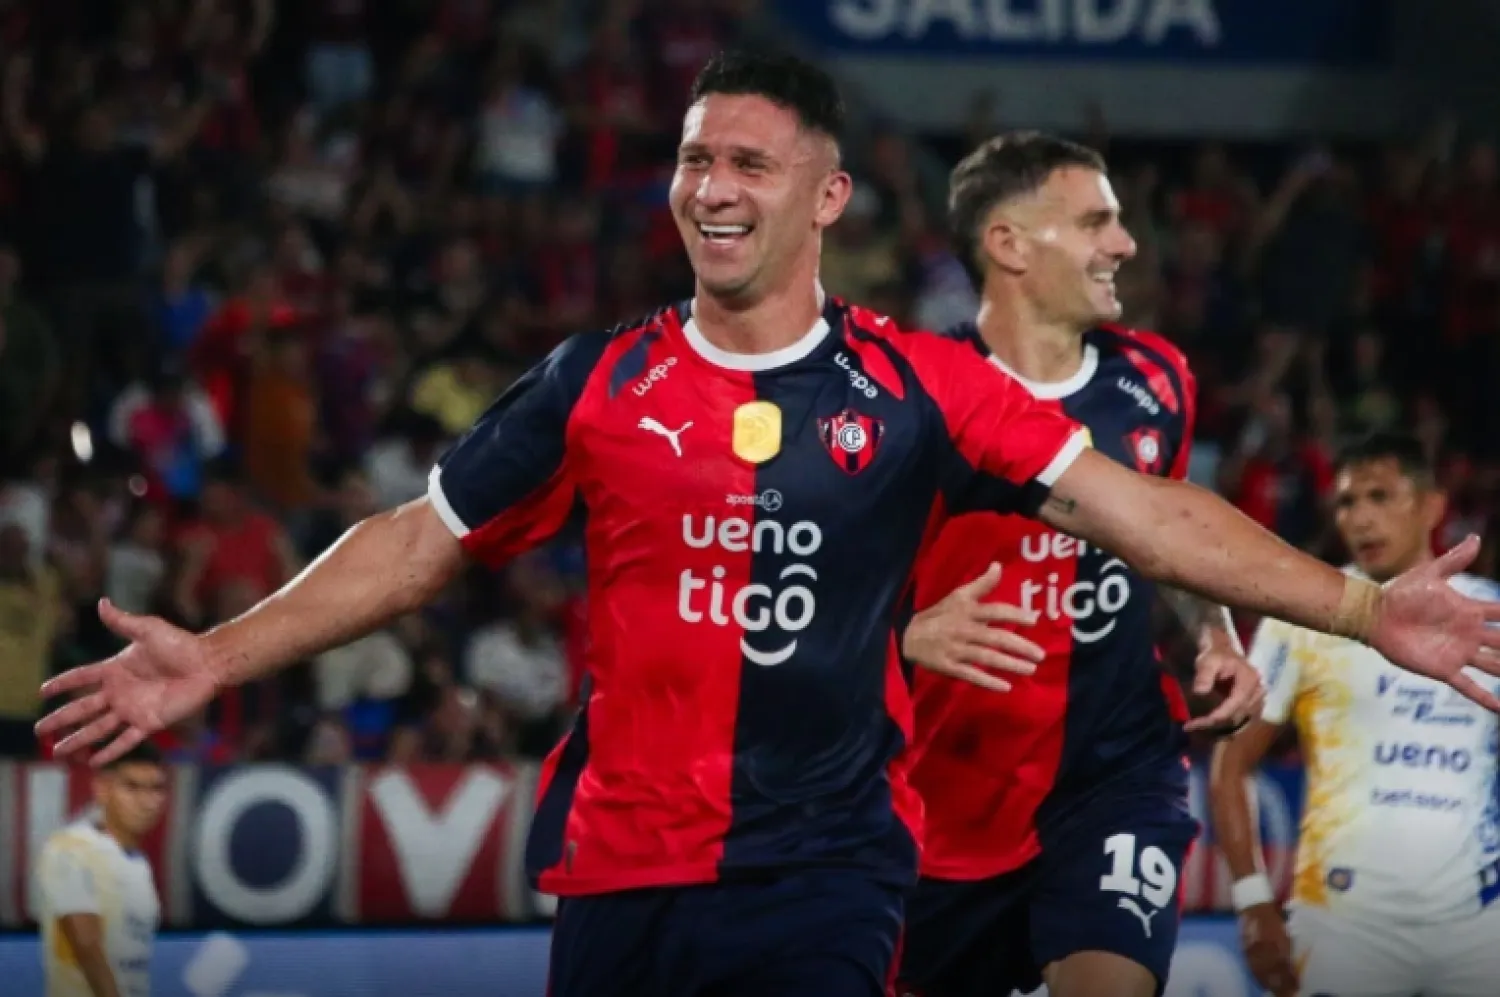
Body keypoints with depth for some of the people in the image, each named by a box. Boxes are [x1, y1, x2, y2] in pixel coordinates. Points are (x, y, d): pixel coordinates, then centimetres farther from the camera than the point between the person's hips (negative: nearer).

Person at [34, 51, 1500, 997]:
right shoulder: (598, 384, 6)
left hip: (826, 874, -2)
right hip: (621, 871, 2)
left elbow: (1132, 508, -1)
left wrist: (1360, 609, -7)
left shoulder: (915, 386, 2)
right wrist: (219, 657, 5)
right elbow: (424, 539, 12)